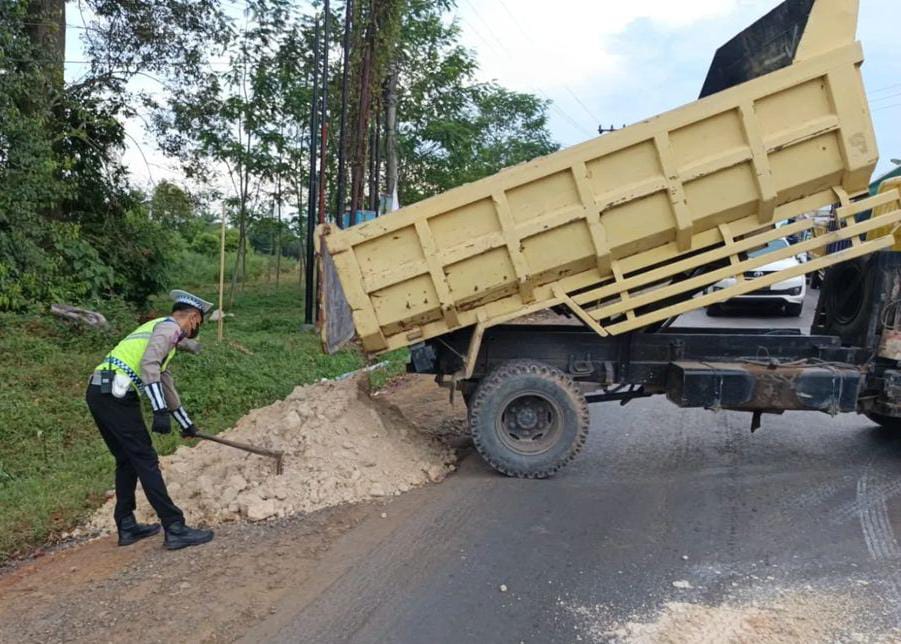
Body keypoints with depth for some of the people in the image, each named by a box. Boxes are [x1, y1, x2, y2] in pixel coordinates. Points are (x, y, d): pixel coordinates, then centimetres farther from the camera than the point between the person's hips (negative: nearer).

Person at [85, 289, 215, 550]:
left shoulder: (160, 329, 28)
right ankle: (175, 529, -3)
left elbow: (166, 385, 36)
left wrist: (186, 423, 43)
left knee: (127, 461, 18)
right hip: (116, 395, -10)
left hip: (99, 393, 10)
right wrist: (160, 411, -25)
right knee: (146, 461, -7)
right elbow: (149, 363, -21)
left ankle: (127, 527, 25)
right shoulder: (169, 326, -2)